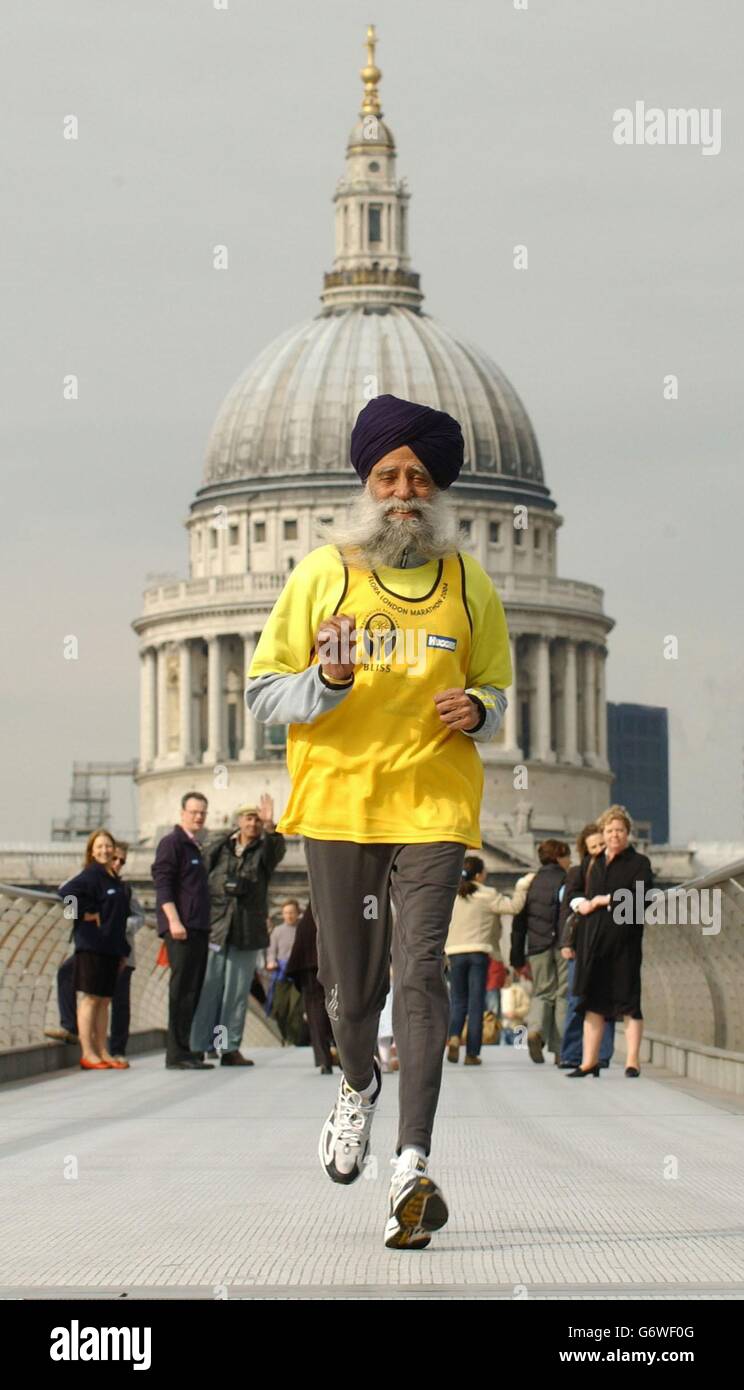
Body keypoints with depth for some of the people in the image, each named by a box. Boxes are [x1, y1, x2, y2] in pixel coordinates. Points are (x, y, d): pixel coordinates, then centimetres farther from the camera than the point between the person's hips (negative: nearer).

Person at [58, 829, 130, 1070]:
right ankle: (87, 1054, -5)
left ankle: (102, 1052, 13)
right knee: (90, 998, -6)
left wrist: (123, 949, 16)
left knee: (104, 1000, 9)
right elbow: (66, 892, -25)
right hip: (91, 947, -8)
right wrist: (86, 912, -17)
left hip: (111, 948, 8)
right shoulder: (92, 875, -9)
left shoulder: (115, 880, 17)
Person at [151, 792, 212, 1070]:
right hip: (181, 928, -9)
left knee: (194, 990, 8)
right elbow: (163, 883, -13)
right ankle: (177, 1054, -12)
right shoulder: (172, 843, -4)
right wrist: (174, 921, -22)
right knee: (182, 989, -11)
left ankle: (187, 1052, 10)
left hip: (198, 929, 9)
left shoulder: (194, 847, 23)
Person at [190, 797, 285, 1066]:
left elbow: (277, 851, -15)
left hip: (247, 931, 1)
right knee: (208, 989, -2)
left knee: (237, 992, 2)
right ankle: (197, 1046, 0)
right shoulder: (217, 848, 7)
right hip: (214, 929, -1)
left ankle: (230, 1048, 6)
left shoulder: (263, 850, 8)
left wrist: (270, 826, -35)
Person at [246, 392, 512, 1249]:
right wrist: (326, 682, -16)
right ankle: (359, 1083, 40)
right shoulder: (321, 575, 5)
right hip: (337, 800, 0)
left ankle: (414, 1167, -16)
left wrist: (477, 711, -3)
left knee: (419, 971, -13)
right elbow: (262, 694, 5)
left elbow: (496, 690, 21)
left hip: (432, 802, 0)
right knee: (349, 980, 6)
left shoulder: (469, 585, 10)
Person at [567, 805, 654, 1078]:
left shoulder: (639, 863, 2)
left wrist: (602, 900, -8)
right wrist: (583, 905, -3)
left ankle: (632, 1062, -1)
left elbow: (642, 896, -13)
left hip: (624, 940, -5)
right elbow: (581, 902, 22)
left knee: (628, 1002, -3)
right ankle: (589, 1061, 5)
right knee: (593, 1002, 4)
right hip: (594, 939, 5)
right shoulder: (596, 863, 18)